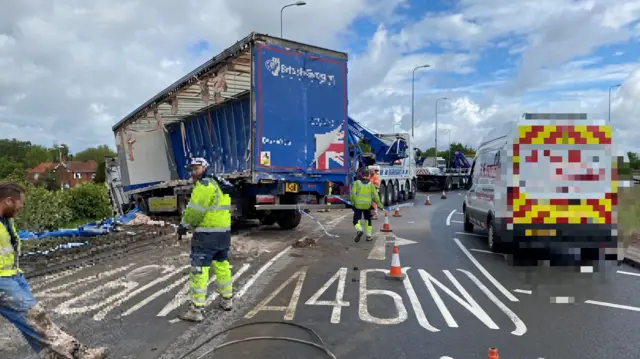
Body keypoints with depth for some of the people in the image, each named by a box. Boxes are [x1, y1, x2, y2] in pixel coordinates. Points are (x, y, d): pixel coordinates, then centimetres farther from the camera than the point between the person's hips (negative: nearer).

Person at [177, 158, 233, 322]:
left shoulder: (204, 185, -15)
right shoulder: (217, 183, 16)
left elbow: (195, 211, -18)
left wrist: (184, 225, -2)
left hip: (207, 234, -10)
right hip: (223, 232, 10)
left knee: (199, 270, -4)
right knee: (222, 265, 19)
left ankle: (197, 310, 1)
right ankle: (227, 299, 31)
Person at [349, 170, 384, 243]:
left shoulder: (356, 183, -2)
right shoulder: (371, 184, 2)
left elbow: (353, 194, -11)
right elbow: (375, 196, -1)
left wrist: (352, 202, 2)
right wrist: (379, 204, 11)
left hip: (358, 205, -2)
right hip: (367, 206, 2)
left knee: (356, 221, 5)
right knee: (368, 220, 21)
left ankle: (359, 231, -24)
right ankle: (368, 236, 18)